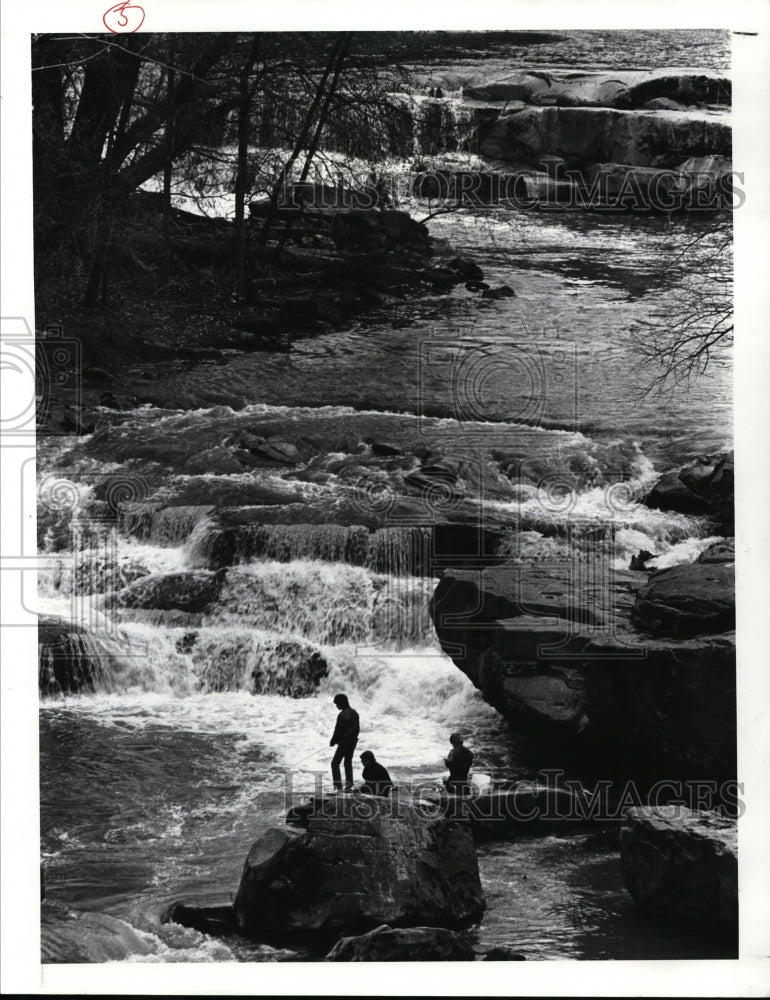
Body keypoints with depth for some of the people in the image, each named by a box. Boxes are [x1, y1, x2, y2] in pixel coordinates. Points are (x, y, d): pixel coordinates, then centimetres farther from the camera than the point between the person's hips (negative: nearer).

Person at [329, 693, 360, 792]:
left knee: (335, 763, -3)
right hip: (353, 741, 9)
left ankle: (338, 787, -11)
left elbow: (338, 730, -16)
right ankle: (349, 786, 18)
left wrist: (333, 741, -5)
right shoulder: (354, 713, 9)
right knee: (348, 762, 19)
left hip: (344, 742, -9)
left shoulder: (343, 715, -19)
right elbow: (357, 727, 15)